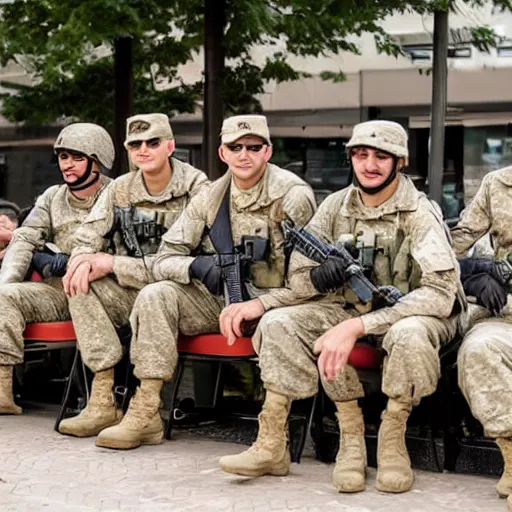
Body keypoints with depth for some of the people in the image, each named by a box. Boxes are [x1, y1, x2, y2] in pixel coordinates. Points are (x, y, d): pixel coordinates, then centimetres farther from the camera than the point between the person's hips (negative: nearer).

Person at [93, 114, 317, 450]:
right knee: (155, 295, -16)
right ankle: (144, 414, -18)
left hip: (273, 305, -5)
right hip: (219, 301, 5)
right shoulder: (210, 199, 5)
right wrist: (197, 266, -21)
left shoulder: (293, 196, -10)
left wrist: (260, 304, -31)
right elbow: (165, 260, 3)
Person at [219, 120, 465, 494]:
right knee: (278, 323, -18)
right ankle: (272, 443, -17)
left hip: (411, 314, -4)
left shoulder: (419, 214, -16)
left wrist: (357, 326, -35)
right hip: (350, 308, 5)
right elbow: (298, 278, 3)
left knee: (410, 335, -40)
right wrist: (320, 278, -26)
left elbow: (440, 292, -28)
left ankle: (392, 438, -16)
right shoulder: (336, 206, -1)